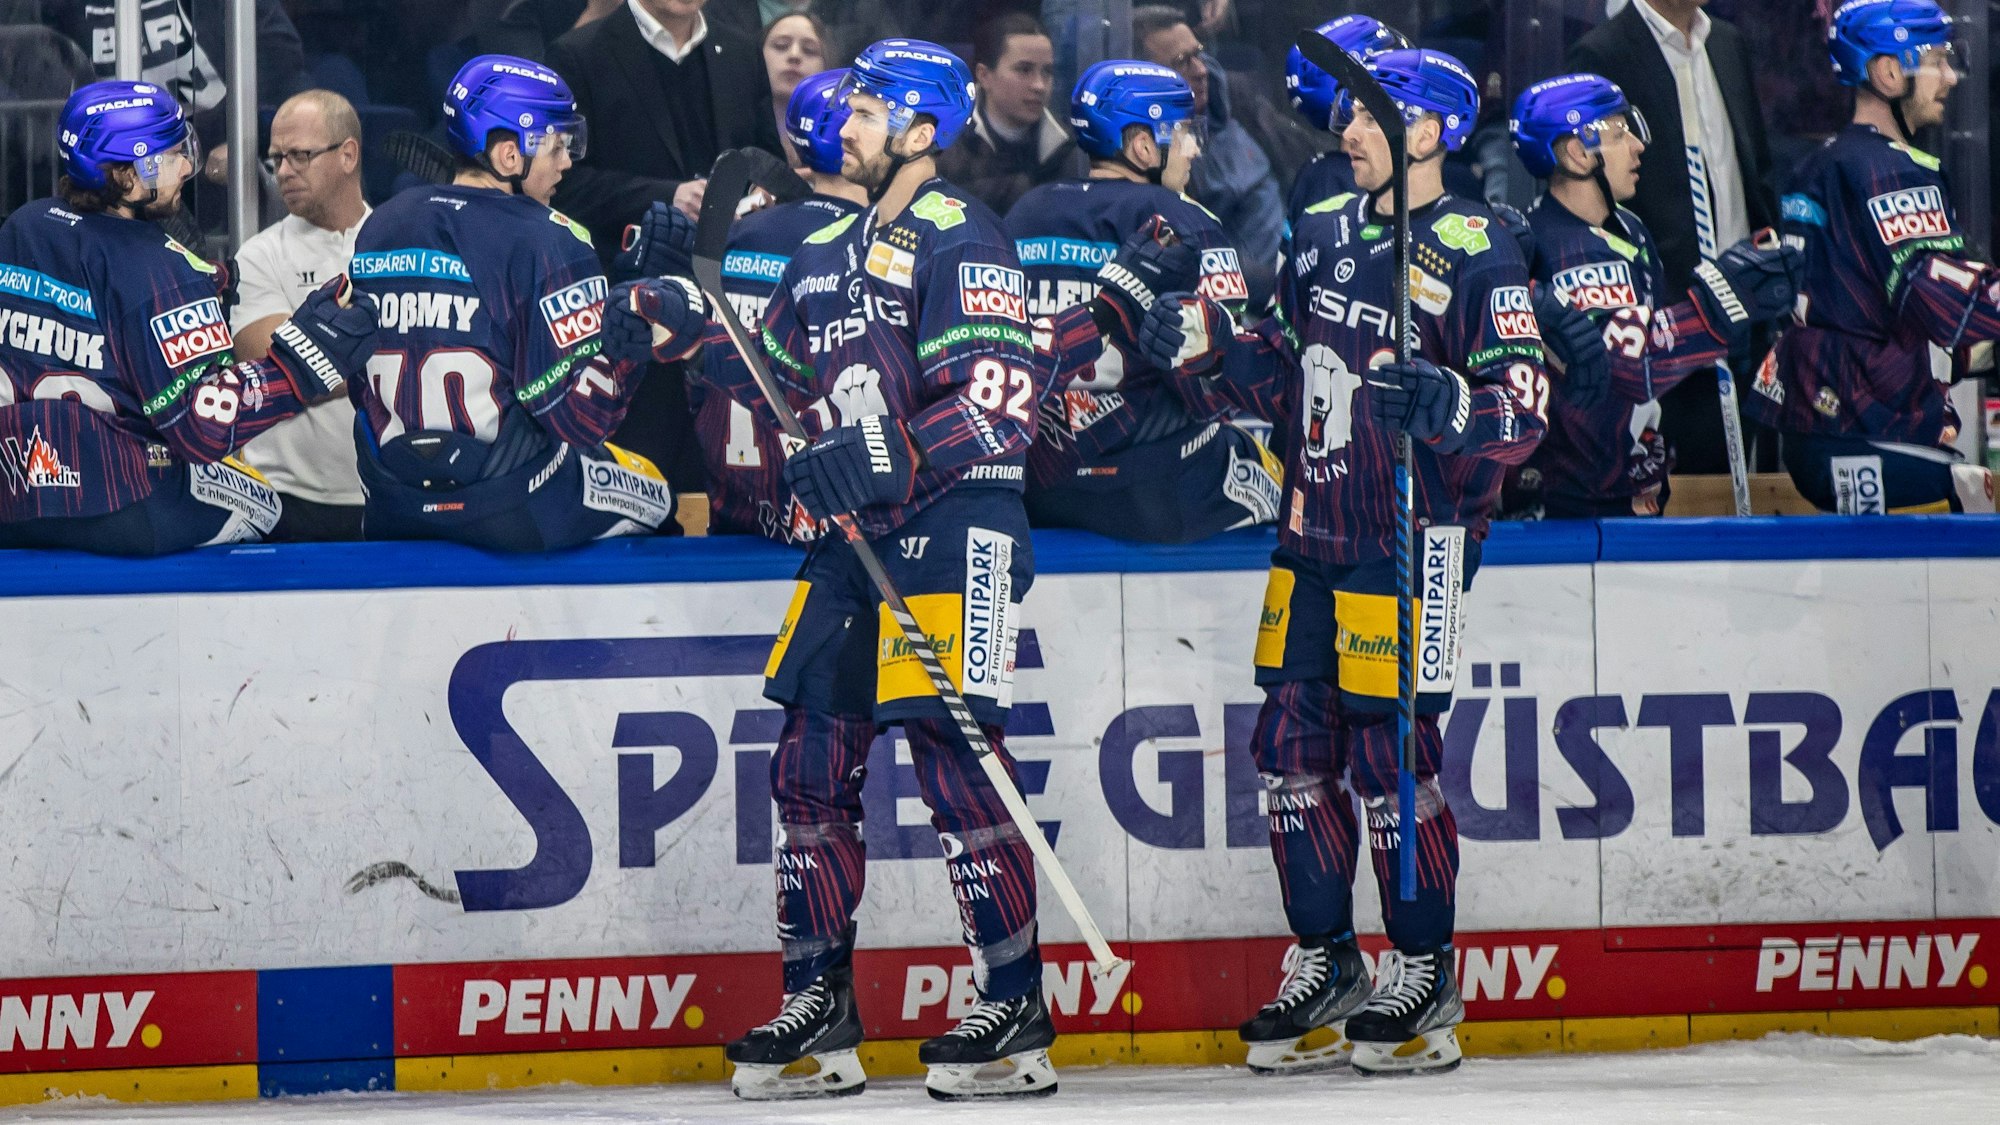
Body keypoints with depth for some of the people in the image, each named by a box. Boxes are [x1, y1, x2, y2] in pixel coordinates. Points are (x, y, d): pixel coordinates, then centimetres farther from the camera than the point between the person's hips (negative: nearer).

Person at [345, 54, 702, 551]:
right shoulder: (545, 242, -14)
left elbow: (358, 381, 14)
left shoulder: (379, 228, 5)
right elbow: (578, 413, -20)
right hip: (518, 512, -6)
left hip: (391, 510, 6)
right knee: (655, 497, 20)